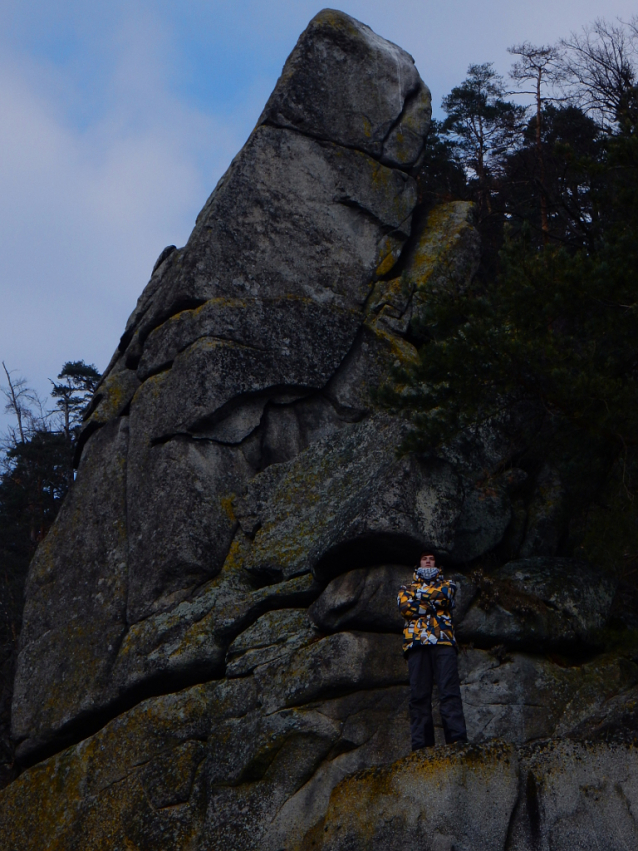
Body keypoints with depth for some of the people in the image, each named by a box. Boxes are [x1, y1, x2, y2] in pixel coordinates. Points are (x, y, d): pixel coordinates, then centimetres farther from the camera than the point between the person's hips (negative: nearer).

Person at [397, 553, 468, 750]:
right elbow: (404, 607, 5)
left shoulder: (445, 584, 28)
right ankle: (421, 746, -15)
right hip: (417, 644, 1)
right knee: (418, 695, -10)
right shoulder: (407, 588, 29)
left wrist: (418, 594, 9)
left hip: (443, 642, -1)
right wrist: (432, 602, 2)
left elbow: (442, 596, 1)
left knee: (450, 691, -14)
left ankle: (458, 740, -25)